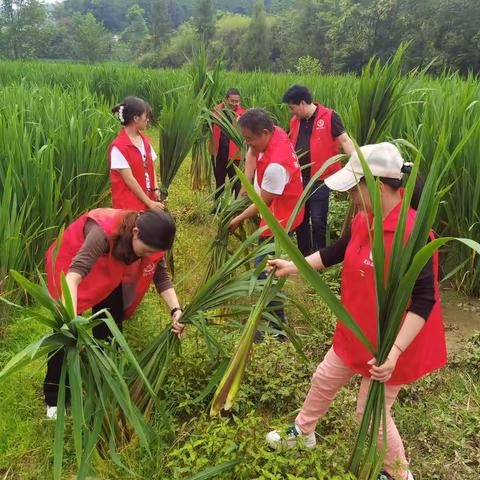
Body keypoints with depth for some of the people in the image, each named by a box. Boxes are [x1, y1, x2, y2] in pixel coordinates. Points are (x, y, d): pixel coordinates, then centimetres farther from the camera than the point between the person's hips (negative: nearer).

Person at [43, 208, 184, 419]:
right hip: (70, 260, -5)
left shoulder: (151, 240, -24)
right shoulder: (104, 231, -43)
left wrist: (176, 310, -29)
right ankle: (54, 399, 8)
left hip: (107, 271, 6)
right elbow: (75, 272, -52)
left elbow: (161, 276, -14)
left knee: (111, 326, 5)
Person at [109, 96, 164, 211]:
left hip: (147, 200, 7)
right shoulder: (118, 147, -16)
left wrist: (155, 189, -6)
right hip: (128, 205, -7)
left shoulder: (145, 140, 8)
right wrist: (149, 202, -16)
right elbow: (129, 179, -17)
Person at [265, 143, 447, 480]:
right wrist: (293, 266, 10)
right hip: (357, 332, 8)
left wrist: (395, 350, -33)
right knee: (324, 381, 24)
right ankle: (303, 432, 52)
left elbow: (424, 300, -29)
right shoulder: (364, 220, -5)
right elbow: (337, 252, 12)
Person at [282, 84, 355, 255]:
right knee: (299, 218, 14)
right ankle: (304, 255, 30)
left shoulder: (329, 116, -10)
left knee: (317, 221, -1)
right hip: (299, 179, 6)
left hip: (320, 180, -6)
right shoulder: (294, 121, 8)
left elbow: (344, 140, -11)